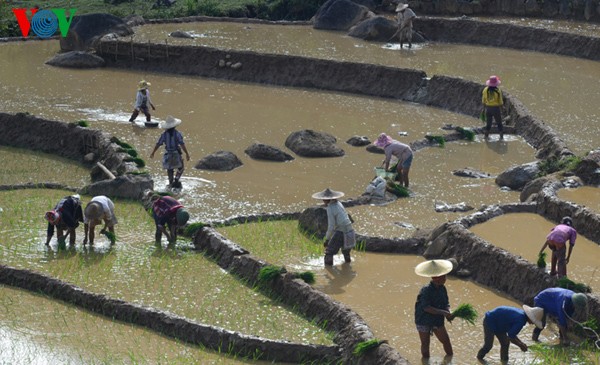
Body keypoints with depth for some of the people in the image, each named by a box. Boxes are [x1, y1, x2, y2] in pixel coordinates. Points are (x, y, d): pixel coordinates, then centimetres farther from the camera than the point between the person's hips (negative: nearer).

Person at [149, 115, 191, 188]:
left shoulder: (164, 134, -4)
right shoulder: (177, 133, -13)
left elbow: (158, 144, 1)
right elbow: (182, 144, -17)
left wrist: (152, 153, 13)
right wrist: (187, 154, -12)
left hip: (168, 154, 3)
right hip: (176, 154, -3)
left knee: (169, 170, 16)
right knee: (180, 168, 13)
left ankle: (171, 183, 20)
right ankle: (176, 179, -9)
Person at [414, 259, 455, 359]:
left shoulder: (442, 288, -4)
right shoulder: (426, 290, -26)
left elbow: (446, 304, 0)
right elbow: (426, 308, -34)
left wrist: (448, 314, -21)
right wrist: (443, 312, -38)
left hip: (437, 321, 6)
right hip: (424, 321, -6)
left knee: (446, 341, 11)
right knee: (425, 344, 7)